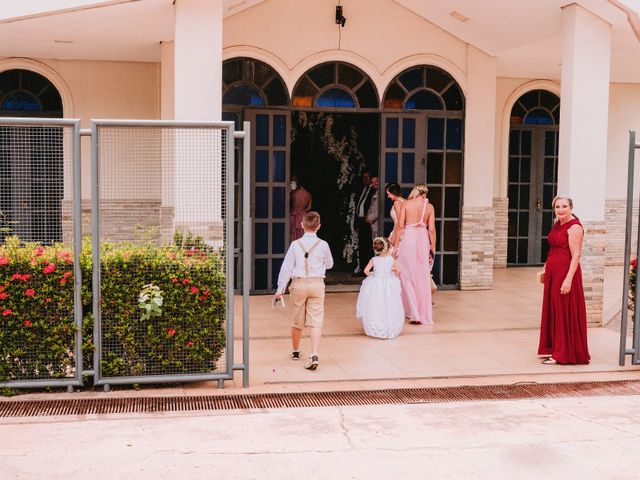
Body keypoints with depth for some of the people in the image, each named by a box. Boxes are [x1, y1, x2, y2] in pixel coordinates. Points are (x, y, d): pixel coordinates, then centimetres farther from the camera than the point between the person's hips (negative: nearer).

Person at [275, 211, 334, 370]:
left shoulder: (295, 245, -5)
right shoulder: (323, 245, -5)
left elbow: (286, 268, -3)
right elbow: (329, 264, 11)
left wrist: (280, 289, 2)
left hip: (299, 284, 1)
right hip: (317, 284, -1)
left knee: (298, 321, 15)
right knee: (316, 322, -2)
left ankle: (295, 351, 34)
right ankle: (314, 355, -17)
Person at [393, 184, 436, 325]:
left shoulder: (406, 204, -3)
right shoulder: (429, 207, 2)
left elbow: (400, 225, -7)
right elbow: (432, 229, 1)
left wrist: (396, 245, -1)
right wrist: (433, 249, 9)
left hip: (408, 238, -2)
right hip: (423, 240, 2)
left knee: (407, 276, 7)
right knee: (423, 278, 9)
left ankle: (413, 313, 3)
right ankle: (424, 314, 15)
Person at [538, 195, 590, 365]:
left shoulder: (574, 227, -13)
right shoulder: (557, 224, 13)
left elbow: (576, 255, -18)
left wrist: (568, 279, -24)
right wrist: (547, 268, 17)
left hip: (566, 272, -9)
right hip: (552, 272, 9)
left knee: (564, 312, -2)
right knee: (552, 311, 13)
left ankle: (562, 354, 4)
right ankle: (555, 349, 23)